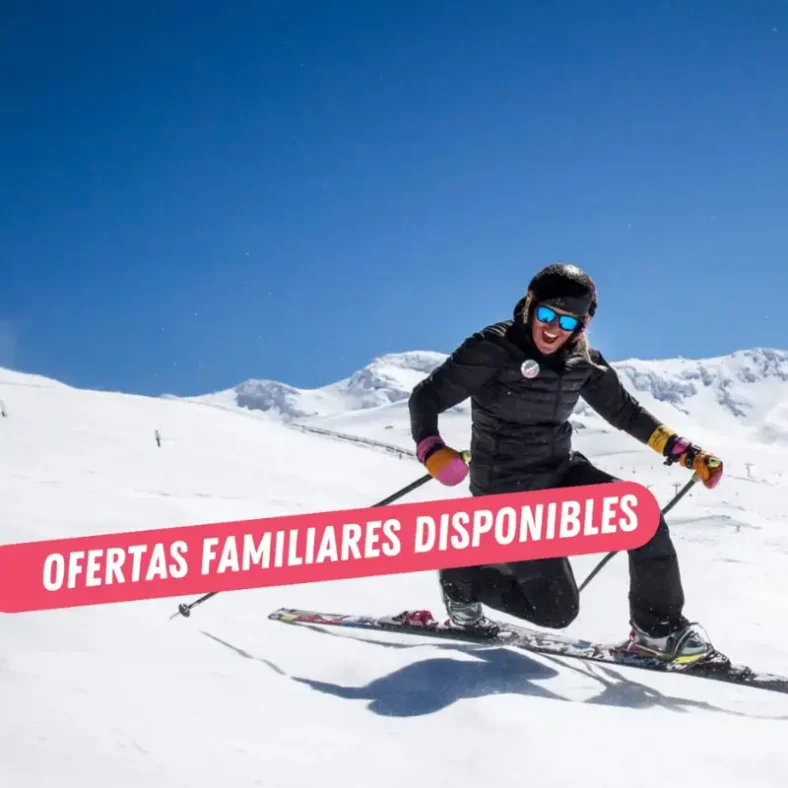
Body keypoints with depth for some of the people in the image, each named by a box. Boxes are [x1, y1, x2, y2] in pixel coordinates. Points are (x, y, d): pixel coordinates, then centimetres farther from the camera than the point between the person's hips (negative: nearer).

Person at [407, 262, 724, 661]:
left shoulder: (583, 362, -1)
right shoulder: (492, 349, -16)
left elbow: (625, 411, 12)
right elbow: (426, 396, -14)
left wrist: (685, 452, 5)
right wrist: (431, 449, -33)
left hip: (561, 473, 6)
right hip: (507, 491, -5)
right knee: (557, 609, -4)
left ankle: (658, 629, 1)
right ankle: (460, 578, 19)